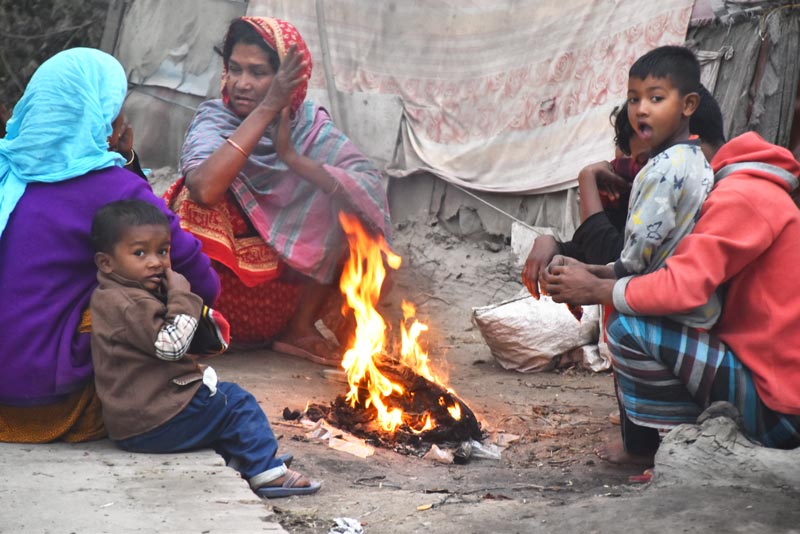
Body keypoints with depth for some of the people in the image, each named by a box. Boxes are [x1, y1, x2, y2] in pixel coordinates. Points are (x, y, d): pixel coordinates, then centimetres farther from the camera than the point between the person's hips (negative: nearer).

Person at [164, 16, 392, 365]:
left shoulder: (312, 127, -5)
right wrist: (265, 110, -29)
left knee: (348, 205, -17)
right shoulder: (214, 119, -9)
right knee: (200, 198, -25)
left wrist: (292, 157, -30)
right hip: (219, 286, -2)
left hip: (291, 282, 2)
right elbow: (205, 189, -33)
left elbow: (372, 191, -22)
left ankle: (300, 328, -6)